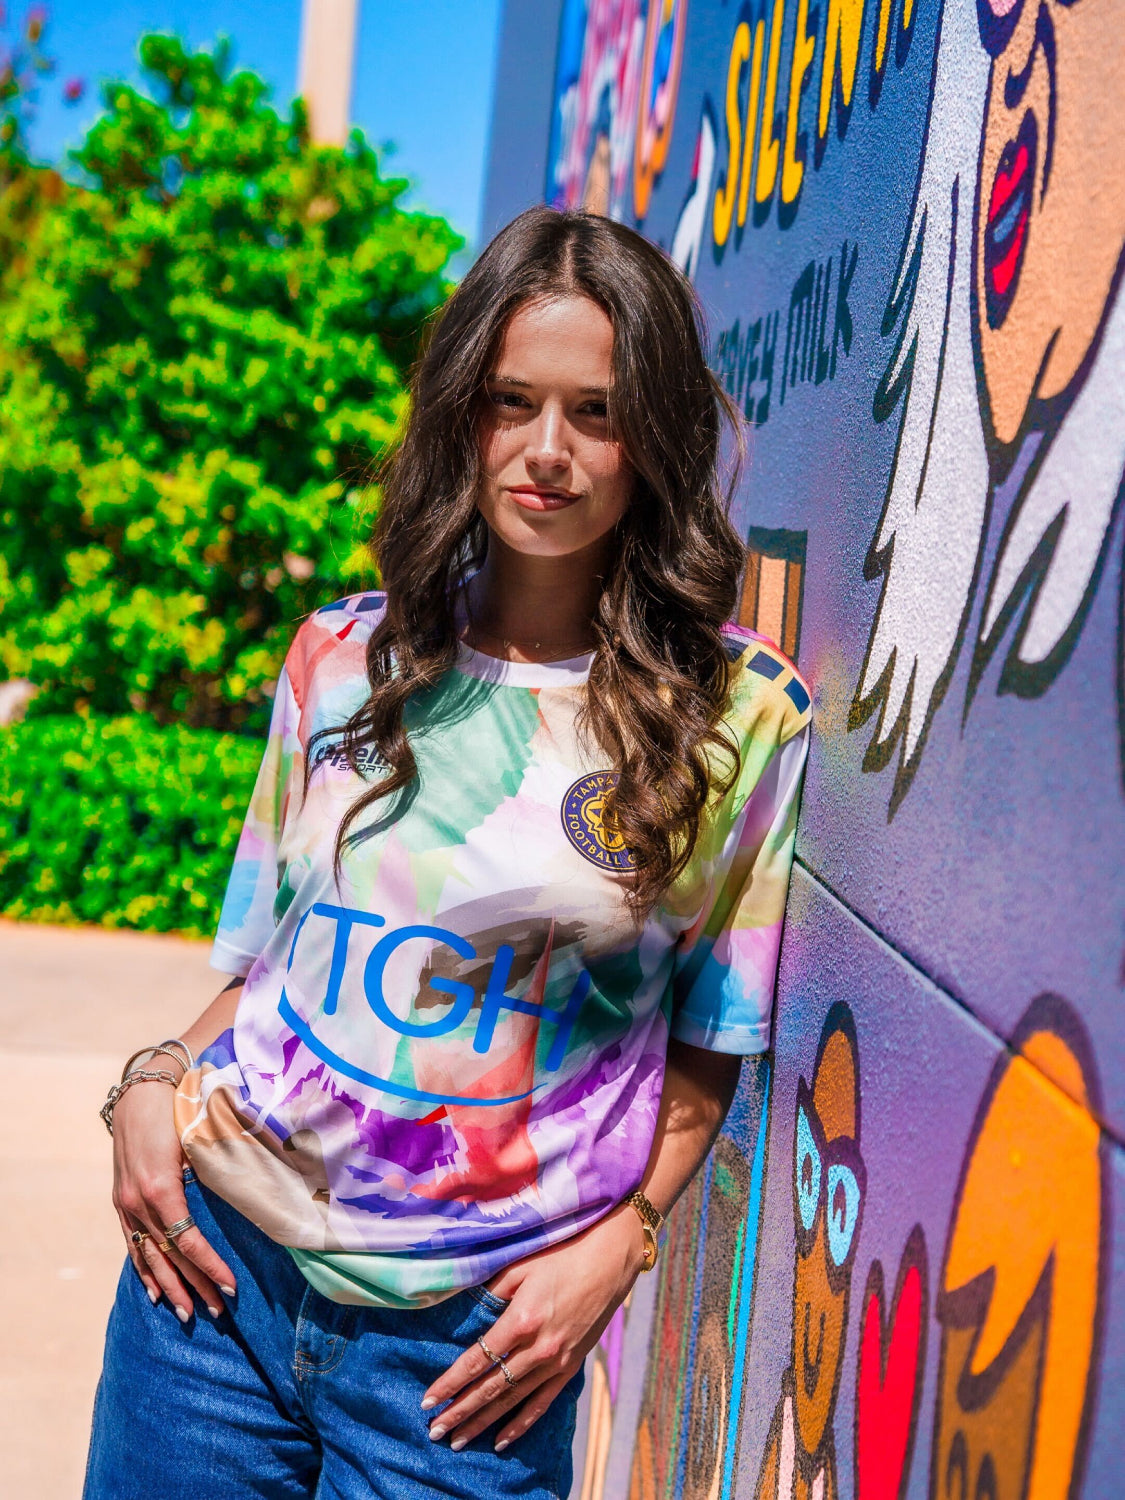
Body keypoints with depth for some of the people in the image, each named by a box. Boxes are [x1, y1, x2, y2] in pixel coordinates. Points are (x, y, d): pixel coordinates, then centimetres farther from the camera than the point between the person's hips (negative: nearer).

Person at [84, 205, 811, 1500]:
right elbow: (267, 956, 12)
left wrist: (614, 1248, -9)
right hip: (217, 1257, 3)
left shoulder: (740, 718, -6)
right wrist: (152, 1085, -3)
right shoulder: (346, 655, 3)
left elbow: (711, 1041, 0)